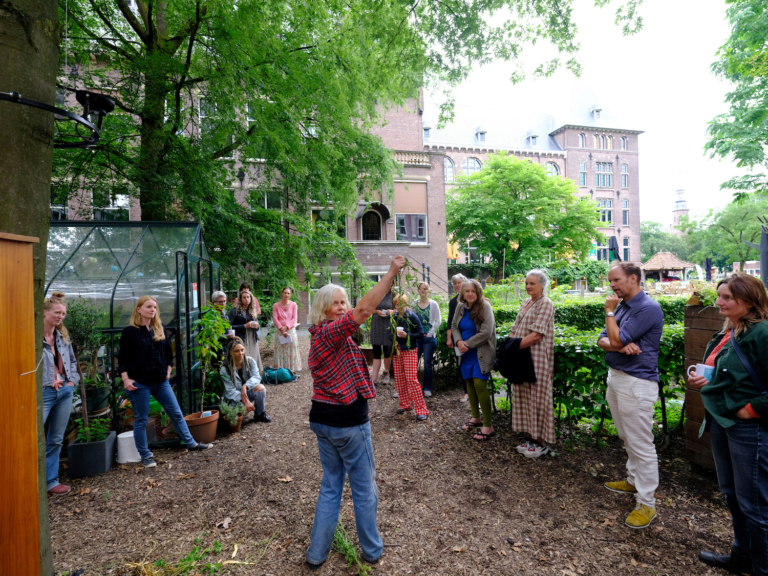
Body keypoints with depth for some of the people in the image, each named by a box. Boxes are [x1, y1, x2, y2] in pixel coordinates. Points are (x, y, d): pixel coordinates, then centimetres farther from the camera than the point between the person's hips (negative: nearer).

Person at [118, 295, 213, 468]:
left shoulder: (160, 329, 6)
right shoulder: (129, 332, -7)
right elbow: (123, 359, -5)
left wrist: (168, 370, 9)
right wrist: (125, 379, -12)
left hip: (160, 381, 5)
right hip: (139, 383, -4)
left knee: (176, 413, 9)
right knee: (141, 420, 7)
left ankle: (191, 443, 20)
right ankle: (145, 456, 22)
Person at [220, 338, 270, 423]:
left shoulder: (250, 361, -9)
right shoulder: (225, 370, -17)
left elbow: (256, 377, -18)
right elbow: (230, 391, -20)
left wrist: (245, 386, -39)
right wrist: (245, 401, -35)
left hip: (248, 392, 2)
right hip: (234, 398, -2)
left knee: (260, 387, -29)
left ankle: (260, 414, -7)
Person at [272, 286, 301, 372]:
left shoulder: (293, 305, 3)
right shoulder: (276, 305, 2)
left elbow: (294, 318, 0)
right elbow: (275, 319, -2)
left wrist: (286, 327, -12)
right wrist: (282, 329, -12)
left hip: (291, 331, 1)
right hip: (280, 332, 0)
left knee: (292, 351, 1)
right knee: (280, 352, 0)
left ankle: (292, 369, 8)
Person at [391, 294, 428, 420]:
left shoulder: (412, 316, -6)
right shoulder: (394, 317, 7)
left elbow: (421, 333, -8)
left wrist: (407, 335, -21)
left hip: (409, 351, -5)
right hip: (396, 351, 5)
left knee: (412, 379, -9)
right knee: (399, 379, 8)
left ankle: (421, 410, -3)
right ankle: (404, 404, 23)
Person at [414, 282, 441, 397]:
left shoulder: (433, 304, -1)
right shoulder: (414, 304, 6)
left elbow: (438, 321, -4)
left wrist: (429, 334, -8)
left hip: (429, 338, -2)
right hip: (416, 338, 2)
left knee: (427, 364, 3)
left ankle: (427, 388, 15)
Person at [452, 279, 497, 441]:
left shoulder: (485, 307, -14)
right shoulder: (460, 307, 3)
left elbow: (486, 333, -19)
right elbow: (454, 326, 11)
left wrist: (468, 344, -15)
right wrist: (458, 341, -8)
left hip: (481, 353, -6)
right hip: (466, 353, 6)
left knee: (479, 384, -11)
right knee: (469, 383, 13)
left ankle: (488, 426, 1)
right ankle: (476, 418, 32)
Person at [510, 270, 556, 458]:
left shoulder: (545, 304, -10)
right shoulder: (525, 303, 15)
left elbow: (536, 335, -19)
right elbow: (515, 328, 14)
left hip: (537, 359, -8)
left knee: (538, 397, 1)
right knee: (524, 396, 12)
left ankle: (542, 442, 14)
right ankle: (532, 437, 26)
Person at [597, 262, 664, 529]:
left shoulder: (648, 308, -16)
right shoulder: (622, 306, 11)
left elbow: (616, 339, -21)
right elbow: (604, 341, 6)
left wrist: (609, 311, -9)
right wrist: (620, 346, -15)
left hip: (636, 383, -9)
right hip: (615, 377, 9)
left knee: (641, 444, 0)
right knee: (627, 438, 21)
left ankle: (646, 503, 11)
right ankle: (633, 480, 37)